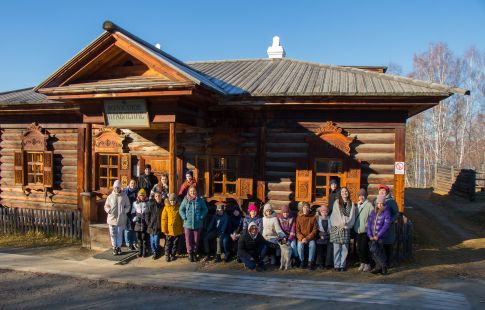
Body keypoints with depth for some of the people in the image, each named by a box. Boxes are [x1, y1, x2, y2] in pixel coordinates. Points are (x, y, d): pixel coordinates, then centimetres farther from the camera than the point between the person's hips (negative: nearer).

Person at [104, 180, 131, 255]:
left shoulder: (124, 196, -2)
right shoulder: (110, 196, 2)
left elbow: (128, 206, 4)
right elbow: (106, 206, 8)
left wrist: (124, 211, -12)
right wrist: (109, 210, -11)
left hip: (121, 219, -1)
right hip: (112, 218, 1)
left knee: (119, 234, 8)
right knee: (113, 234, 6)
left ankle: (119, 247, 22)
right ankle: (114, 247, 19)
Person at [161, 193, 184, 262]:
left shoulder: (179, 208, -1)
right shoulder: (166, 208, -3)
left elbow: (182, 219, 3)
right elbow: (164, 219, -3)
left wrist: (182, 228, 1)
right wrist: (164, 229, -7)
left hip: (177, 230, 1)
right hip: (169, 230, -1)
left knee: (175, 243, 11)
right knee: (168, 243, 6)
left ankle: (173, 255, 24)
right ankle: (167, 256, 16)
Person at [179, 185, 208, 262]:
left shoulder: (200, 200, -2)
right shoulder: (186, 200, -2)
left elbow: (205, 209, 6)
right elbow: (181, 209, 4)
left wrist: (201, 217, -4)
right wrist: (184, 217, -7)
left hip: (197, 224, 0)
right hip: (188, 224, 0)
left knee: (196, 240, 10)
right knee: (188, 240, 4)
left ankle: (195, 253, 26)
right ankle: (190, 253, 19)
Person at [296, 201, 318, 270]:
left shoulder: (313, 218, 4)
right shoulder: (299, 217, 5)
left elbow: (315, 230, 0)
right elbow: (297, 230, 2)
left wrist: (307, 238, -12)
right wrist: (302, 238, -14)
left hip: (310, 237, 0)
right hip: (301, 238, 0)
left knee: (312, 245, -31)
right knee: (300, 245, -30)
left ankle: (310, 262, -16)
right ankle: (302, 261, -10)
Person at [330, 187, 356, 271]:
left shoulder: (352, 204, 11)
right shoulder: (337, 202, 5)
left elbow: (352, 217, 4)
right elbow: (335, 215, 0)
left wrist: (346, 224, -9)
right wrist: (341, 223, -9)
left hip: (346, 229, 2)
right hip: (336, 228, -2)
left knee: (345, 248, 1)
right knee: (337, 248, -2)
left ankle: (342, 265, 7)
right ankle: (337, 265, 2)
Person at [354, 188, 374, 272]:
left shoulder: (369, 205, -9)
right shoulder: (357, 205, 12)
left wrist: (368, 225, -18)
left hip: (365, 230, -6)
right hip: (358, 230, 6)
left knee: (364, 248, -6)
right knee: (359, 248, 9)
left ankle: (367, 264, 9)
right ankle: (362, 263, 22)